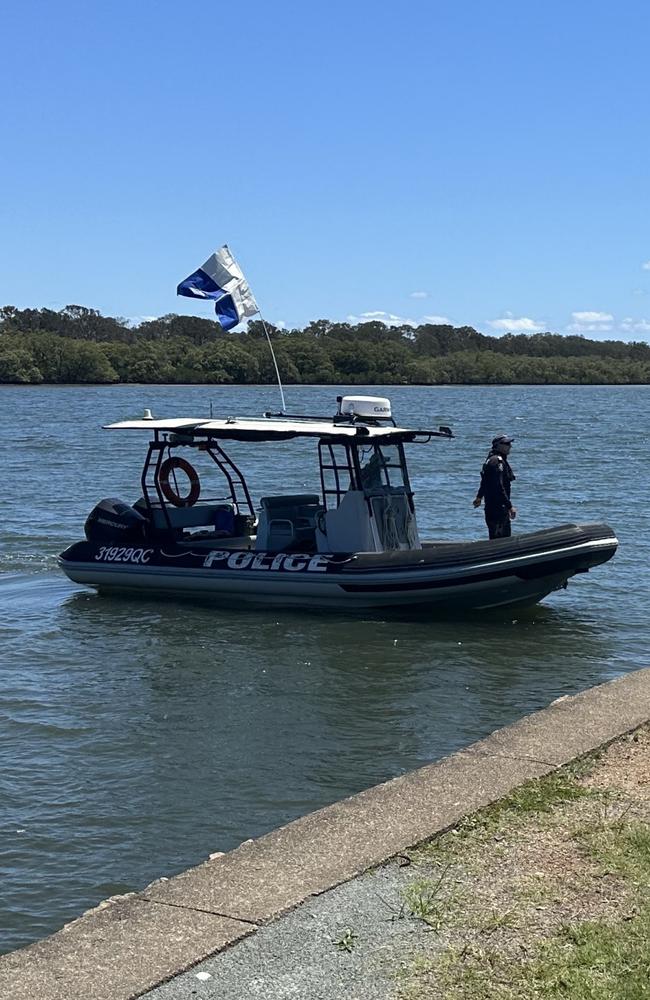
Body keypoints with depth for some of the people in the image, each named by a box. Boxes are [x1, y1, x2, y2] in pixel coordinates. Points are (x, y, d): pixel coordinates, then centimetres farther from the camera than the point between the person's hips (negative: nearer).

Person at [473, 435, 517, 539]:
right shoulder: (497, 461, -18)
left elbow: (485, 481, 30)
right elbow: (499, 487, -26)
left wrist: (479, 496, 43)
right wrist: (509, 506, -28)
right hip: (497, 507, -11)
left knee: (506, 537, 16)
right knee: (498, 538, -12)